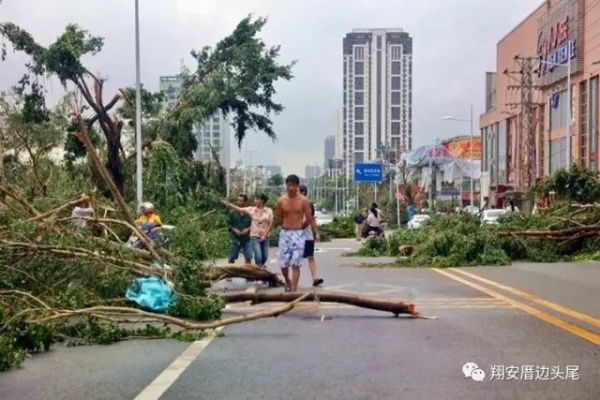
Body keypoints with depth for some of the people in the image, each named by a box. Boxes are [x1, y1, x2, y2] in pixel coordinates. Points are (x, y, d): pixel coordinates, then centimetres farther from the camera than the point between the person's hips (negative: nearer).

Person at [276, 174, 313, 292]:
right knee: (283, 263, 4)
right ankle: (288, 282, 33)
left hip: (298, 234, -2)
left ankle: (294, 291, -1)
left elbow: (309, 219, 0)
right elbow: (279, 219, 11)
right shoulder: (281, 201, -1)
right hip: (285, 234, 2)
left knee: (296, 264, -5)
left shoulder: (303, 201, -6)